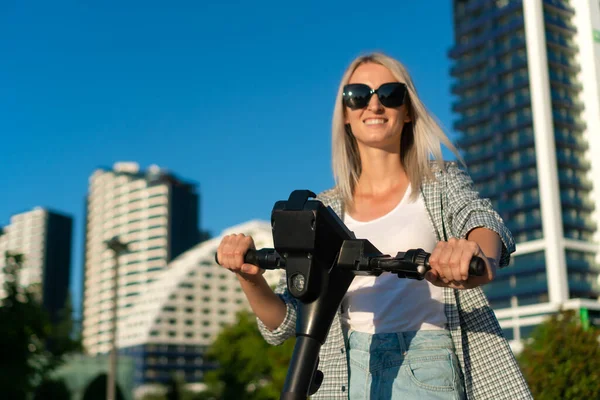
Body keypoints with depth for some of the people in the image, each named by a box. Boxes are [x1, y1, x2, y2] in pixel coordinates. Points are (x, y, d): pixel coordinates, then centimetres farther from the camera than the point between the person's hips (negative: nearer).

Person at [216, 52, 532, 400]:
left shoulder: (442, 182, 6)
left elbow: (479, 216, -17)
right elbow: (282, 325, 5)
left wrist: (480, 256, -40)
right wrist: (249, 276, -15)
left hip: (428, 371, -1)